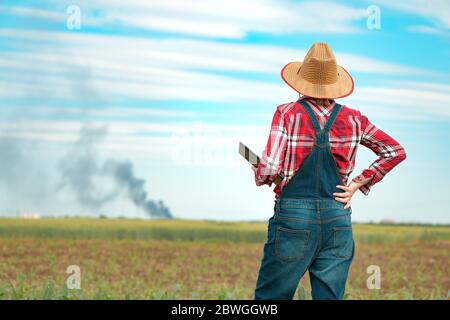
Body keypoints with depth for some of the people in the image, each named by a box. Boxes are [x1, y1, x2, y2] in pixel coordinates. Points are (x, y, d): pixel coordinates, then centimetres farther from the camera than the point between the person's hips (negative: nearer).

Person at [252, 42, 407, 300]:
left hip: (293, 218, -3)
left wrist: (261, 177, 8)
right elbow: (396, 152, 10)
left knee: (270, 297, 6)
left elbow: (269, 170, -15)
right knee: (330, 296, 7)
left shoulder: (288, 114, -6)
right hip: (338, 220, 3)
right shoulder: (353, 119, 4)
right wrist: (357, 184, 10)